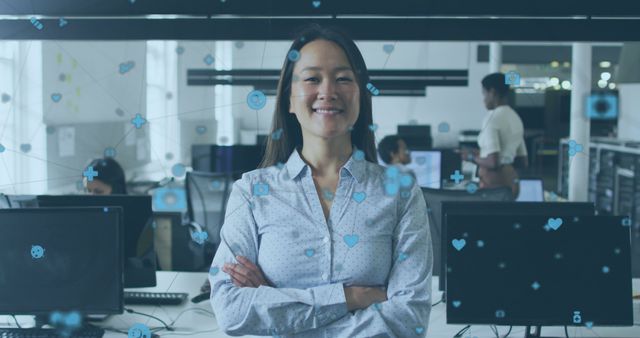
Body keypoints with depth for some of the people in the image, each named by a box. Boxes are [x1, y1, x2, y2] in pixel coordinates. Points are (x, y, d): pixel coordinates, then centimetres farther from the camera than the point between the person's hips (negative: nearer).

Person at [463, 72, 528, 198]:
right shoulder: (515, 118, 11)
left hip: (494, 182, -8)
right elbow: (523, 162, 15)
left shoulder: (492, 118, -14)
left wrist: (472, 157, -4)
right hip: (511, 180, 8)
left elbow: (493, 163, -21)